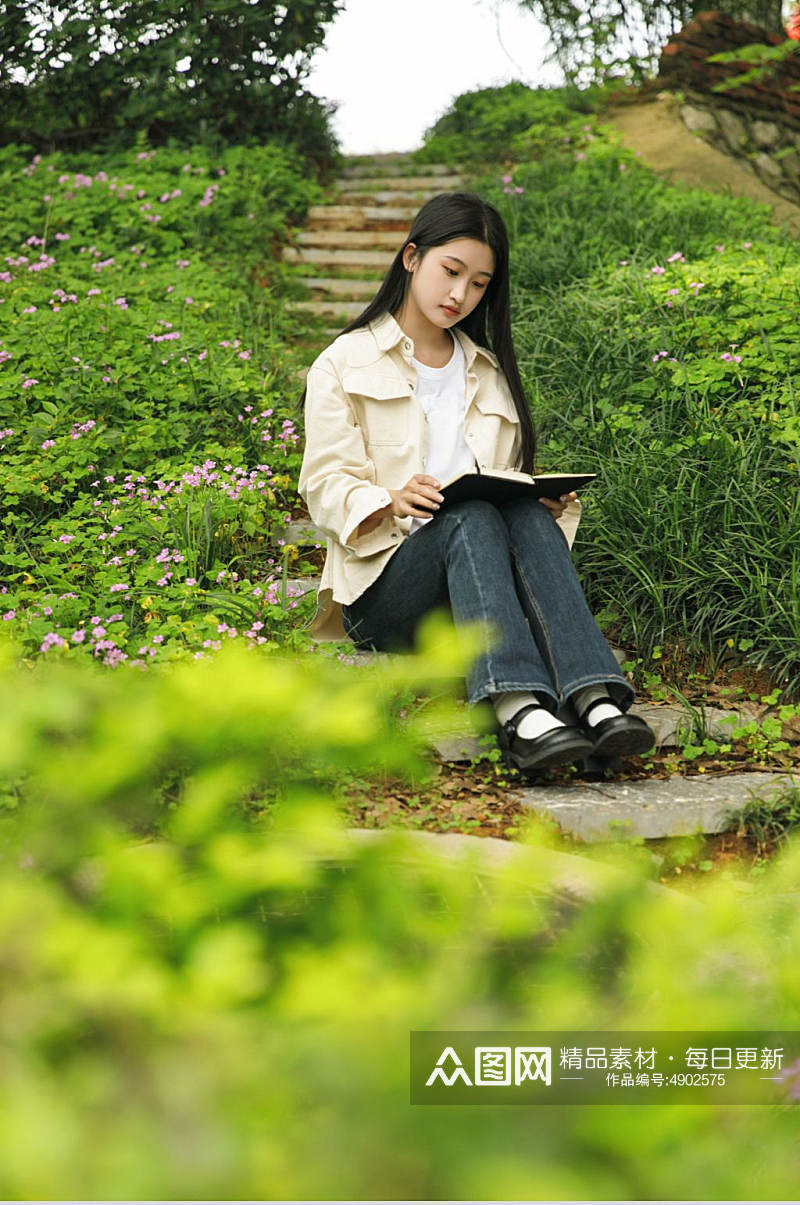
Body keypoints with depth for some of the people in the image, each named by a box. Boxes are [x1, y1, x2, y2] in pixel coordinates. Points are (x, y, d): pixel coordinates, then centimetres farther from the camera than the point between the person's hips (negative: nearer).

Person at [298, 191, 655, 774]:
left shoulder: (491, 373, 25)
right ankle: (519, 712, -57)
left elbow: (516, 488, 19)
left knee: (528, 516, -31)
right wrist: (390, 502, -22)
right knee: (471, 518, -35)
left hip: (473, 583, 3)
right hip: (381, 586, -3)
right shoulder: (344, 364, 11)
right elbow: (325, 488, -1)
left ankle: (598, 701, -51)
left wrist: (550, 504, -5)